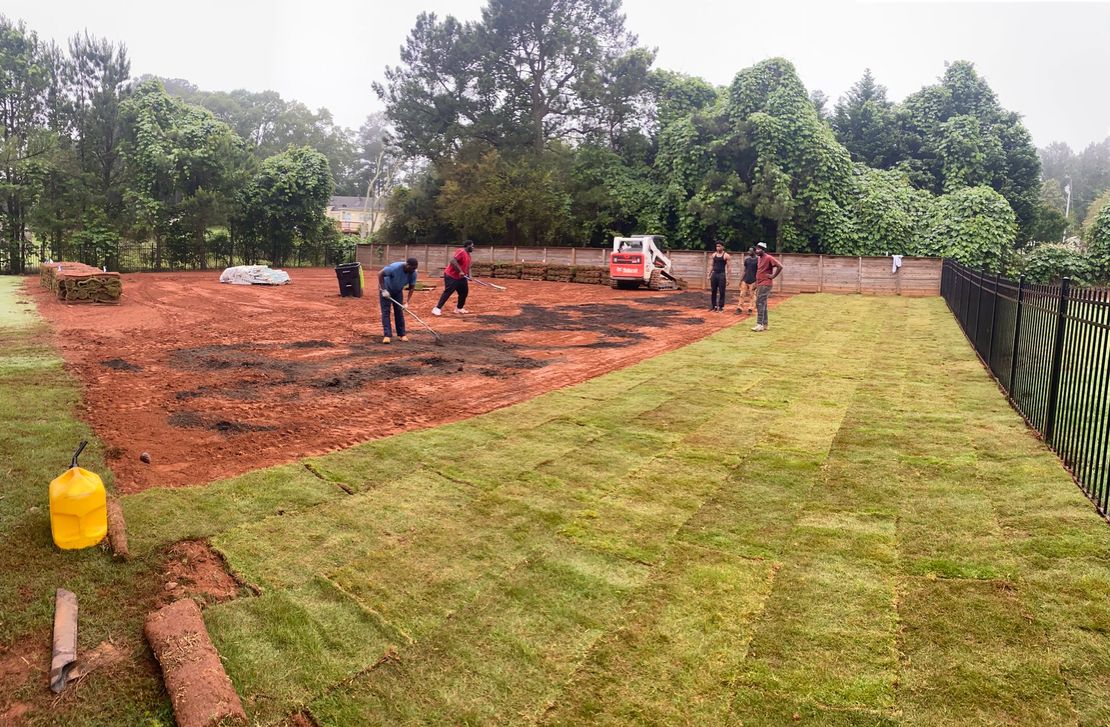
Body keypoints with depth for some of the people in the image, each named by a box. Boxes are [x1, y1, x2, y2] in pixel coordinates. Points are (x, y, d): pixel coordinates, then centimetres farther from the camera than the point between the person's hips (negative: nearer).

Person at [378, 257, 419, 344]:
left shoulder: (413, 273, -20)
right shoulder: (395, 268, -35)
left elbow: (412, 287, -9)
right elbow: (380, 273, -27)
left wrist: (407, 302, -16)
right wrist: (383, 289, -28)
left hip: (398, 291, 5)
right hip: (386, 289, -5)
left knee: (399, 311, 4)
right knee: (386, 311, -9)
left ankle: (401, 334, 9)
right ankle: (387, 335, -13)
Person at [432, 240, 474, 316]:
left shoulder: (468, 255, 13)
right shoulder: (461, 251, -17)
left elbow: (467, 267, 22)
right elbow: (453, 261, -28)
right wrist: (460, 271, -29)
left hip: (461, 277, 10)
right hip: (451, 276, -10)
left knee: (464, 292, 10)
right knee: (447, 292, -14)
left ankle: (459, 308, 23)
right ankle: (437, 309, -12)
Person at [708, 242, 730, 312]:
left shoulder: (726, 255, -4)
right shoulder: (714, 255, 10)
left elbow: (728, 267, -5)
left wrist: (727, 278, -11)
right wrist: (709, 275, 10)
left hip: (722, 274, -5)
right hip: (714, 274, 5)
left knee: (721, 292, -4)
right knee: (713, 291, 6)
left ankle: (721, 306, 2)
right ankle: (714, 306, 14)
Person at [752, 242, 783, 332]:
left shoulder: (768, 258, -14)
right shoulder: (759, 258, 13)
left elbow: (780, 266, -21)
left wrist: (773, 276, -17)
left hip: (765, 284, -9)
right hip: (759, 284, 9)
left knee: (759, 303, -13)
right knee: (762, 304, 11)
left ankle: (760, 324, -14)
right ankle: (764, 324, 16)